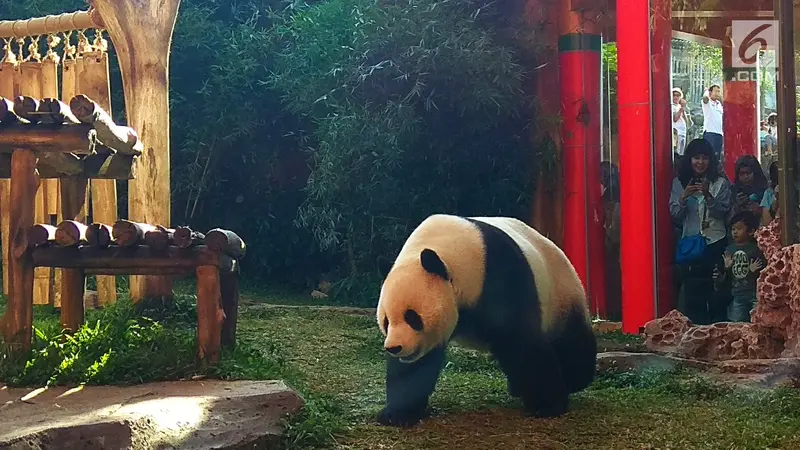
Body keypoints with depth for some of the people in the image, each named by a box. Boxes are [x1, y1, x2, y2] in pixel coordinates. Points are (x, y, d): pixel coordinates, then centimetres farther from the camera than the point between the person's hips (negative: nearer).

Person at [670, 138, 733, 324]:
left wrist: (707, 195, -18)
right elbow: (675, 215, 4)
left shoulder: (721, 183, 4)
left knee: (715, 292, -5)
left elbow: (723, 213, -3)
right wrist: (684, 197, -13)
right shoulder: (679, 183, 8)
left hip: (715, 242, -1)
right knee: (692, 292, -2)